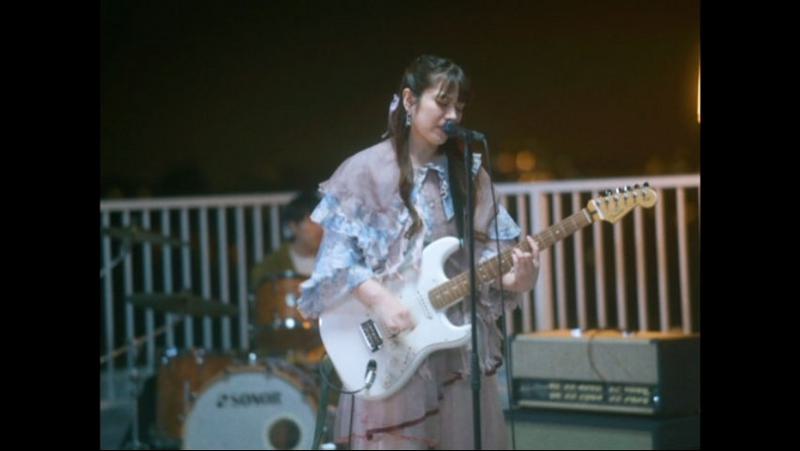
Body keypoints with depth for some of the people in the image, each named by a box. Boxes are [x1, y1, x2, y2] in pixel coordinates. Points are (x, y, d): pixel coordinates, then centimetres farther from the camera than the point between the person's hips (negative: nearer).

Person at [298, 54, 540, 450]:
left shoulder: (470, 175, 11)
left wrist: (517, 277, -14)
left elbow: (492, 253, 7)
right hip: (391, 355, -4)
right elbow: (337, 256, -6)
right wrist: (380, 301, -19)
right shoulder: (366, 172, -2)